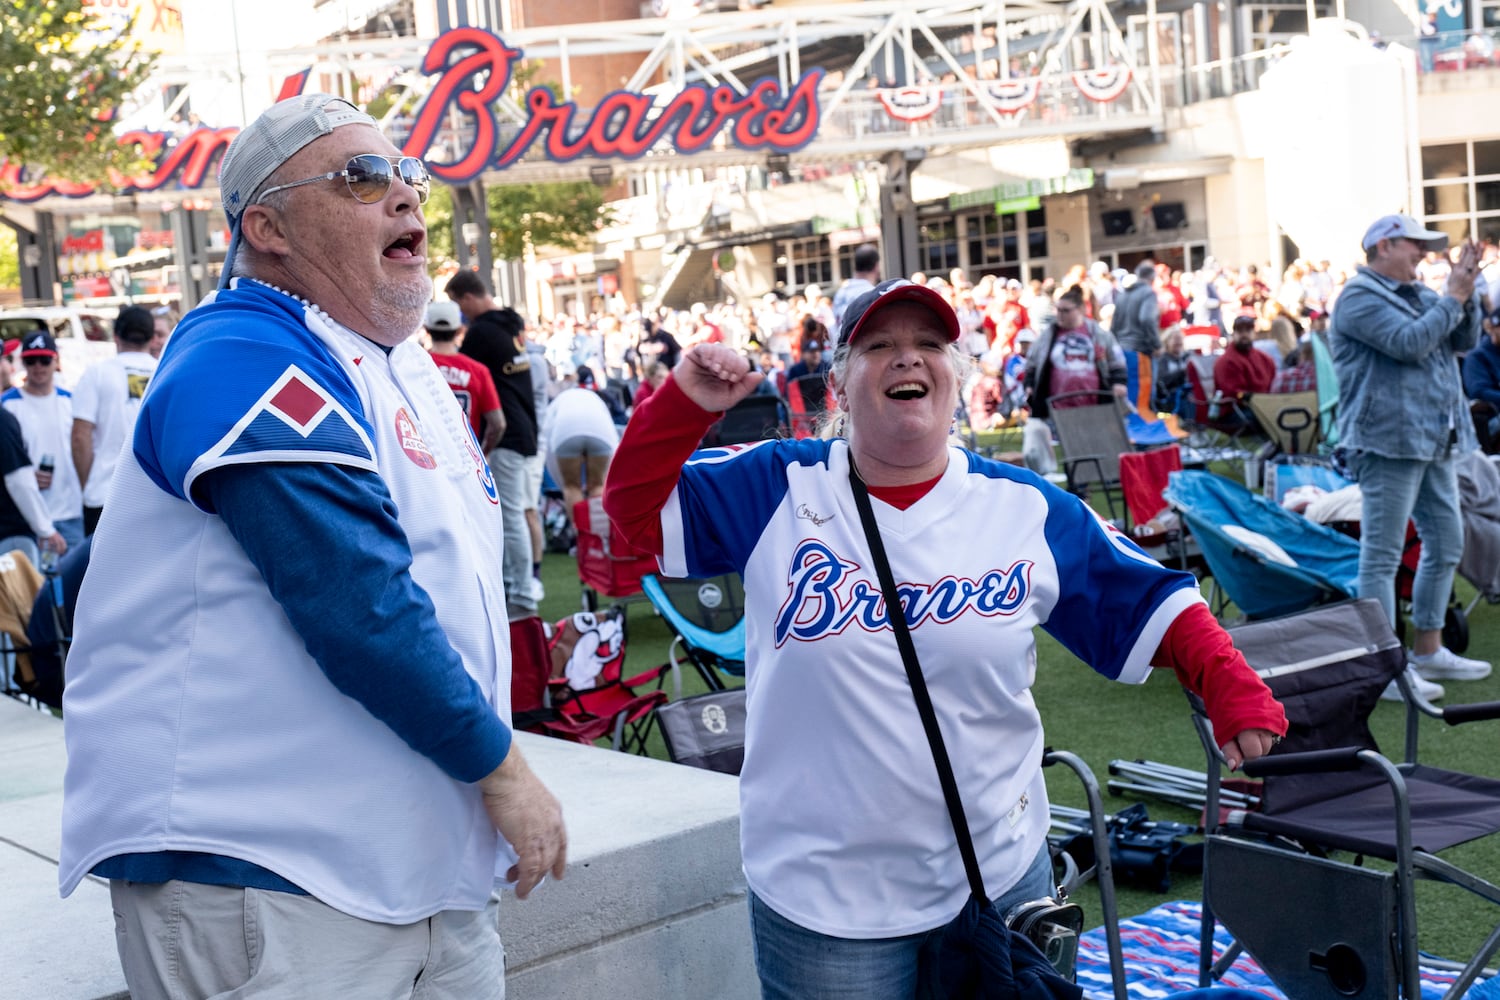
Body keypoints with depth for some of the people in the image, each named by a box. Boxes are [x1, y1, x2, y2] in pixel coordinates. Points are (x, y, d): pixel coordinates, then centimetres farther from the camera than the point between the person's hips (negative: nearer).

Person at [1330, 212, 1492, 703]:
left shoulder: (1418, 294, 17)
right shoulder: (1360, 298, -10)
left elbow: (1465, 340, 14)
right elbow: (1410, 343, -21)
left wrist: (1465, 292, 0)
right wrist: (1452, 297, -12)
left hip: (1434, 442, 10)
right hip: (1388, 442, -10)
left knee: (1446, 544, 14)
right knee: (1382, 555, -6)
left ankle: (1428, 650, 26)